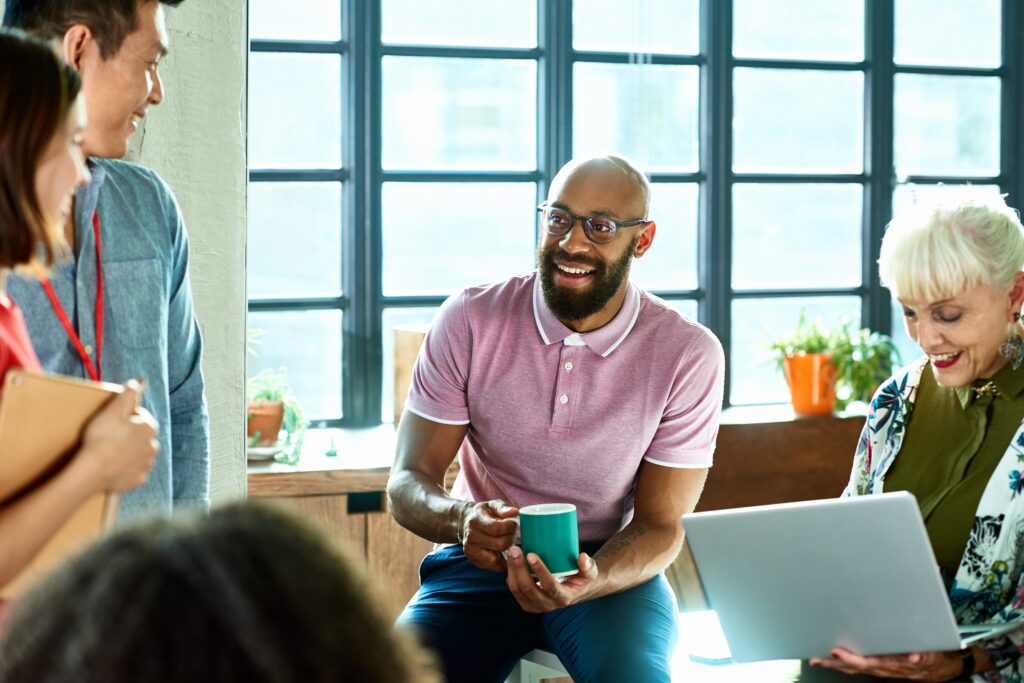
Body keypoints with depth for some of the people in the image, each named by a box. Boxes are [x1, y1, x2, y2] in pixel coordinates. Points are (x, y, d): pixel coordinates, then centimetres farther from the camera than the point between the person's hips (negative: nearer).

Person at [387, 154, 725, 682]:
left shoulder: (688, 354, -10)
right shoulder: (469, 321, -7)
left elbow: (660, 524, -6)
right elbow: (408, 483, -5)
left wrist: (591, 581, -29)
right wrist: (461, 520, -30)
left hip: (611, 567, -1)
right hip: (478, 562, 1)